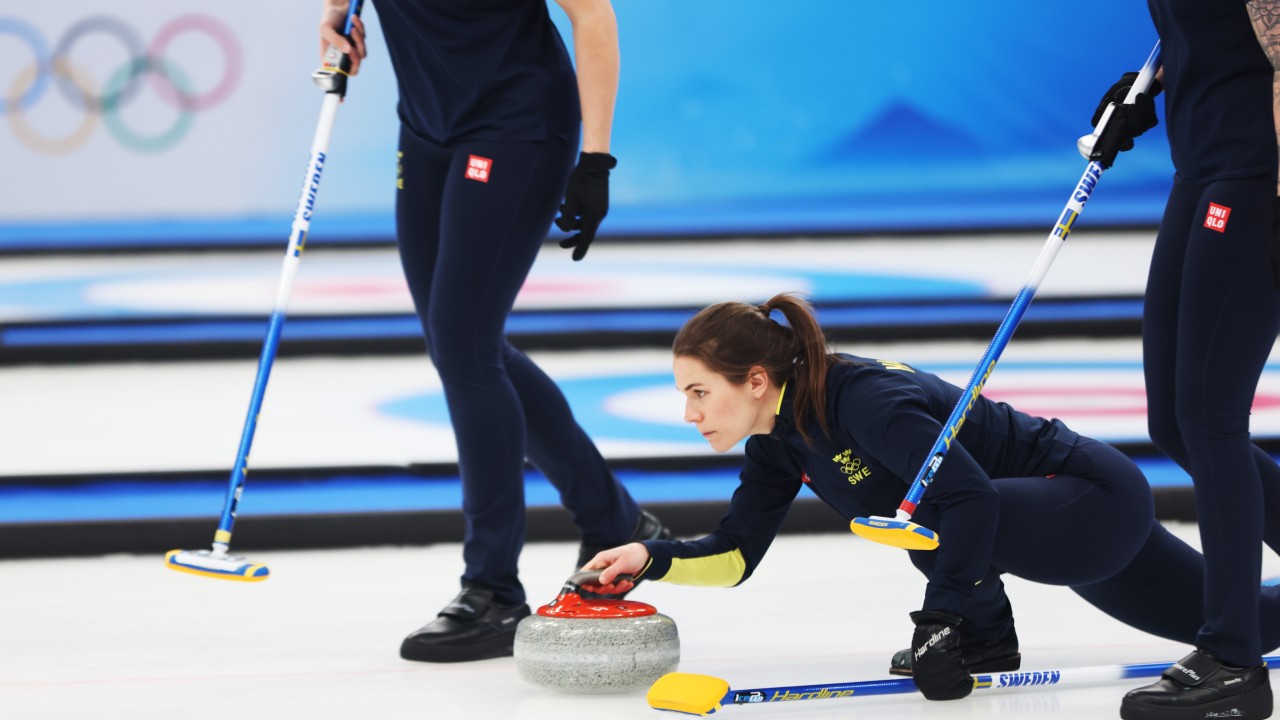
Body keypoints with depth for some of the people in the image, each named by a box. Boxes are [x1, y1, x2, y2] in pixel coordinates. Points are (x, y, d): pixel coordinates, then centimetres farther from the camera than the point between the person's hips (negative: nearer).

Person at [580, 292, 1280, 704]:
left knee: (931, 511, -32)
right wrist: (653, 559, -15)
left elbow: (971, 499, -35)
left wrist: (942, 620, -35)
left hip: (1101, 502, -9)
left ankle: (988, 637, -7)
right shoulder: (778, 437, -3)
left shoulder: (863, 398, -31)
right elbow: (736, 554, 2)